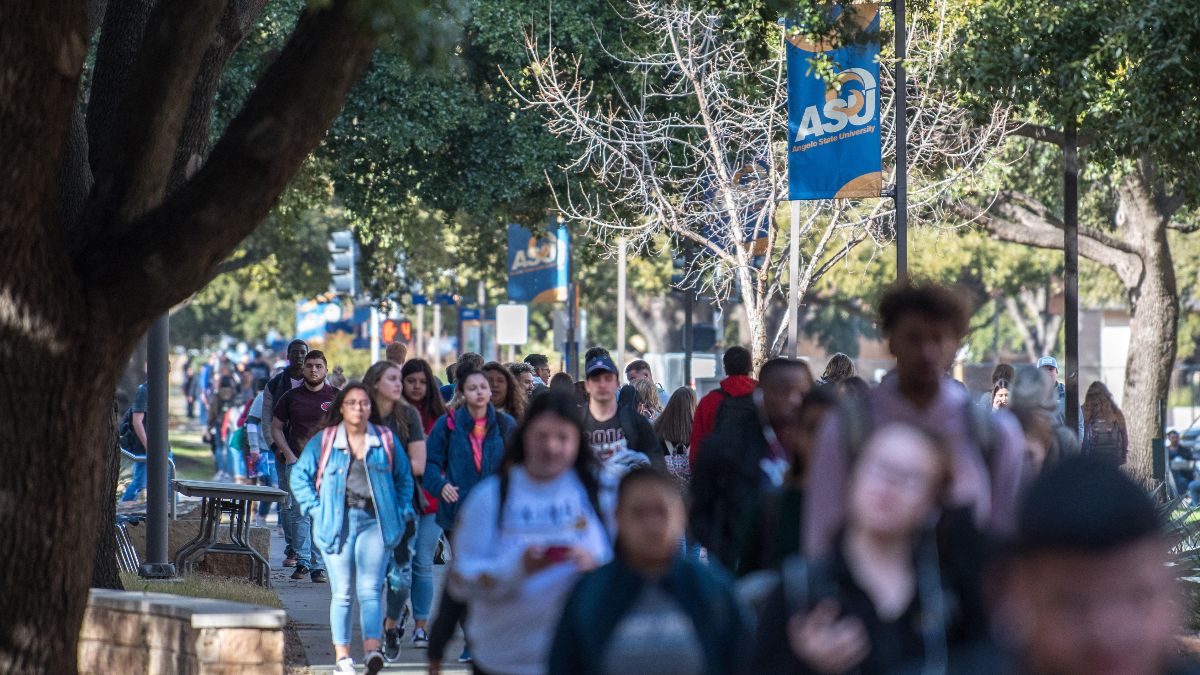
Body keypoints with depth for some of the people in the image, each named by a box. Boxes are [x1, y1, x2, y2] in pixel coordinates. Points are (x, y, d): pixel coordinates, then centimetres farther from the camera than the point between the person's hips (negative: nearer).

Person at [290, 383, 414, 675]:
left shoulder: (386, 440, 8)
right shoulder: (323, 442, 5)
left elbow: (404, 478, 17)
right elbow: (299, 476, 8)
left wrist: (401, 512, 6)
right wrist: (315, 509, -1)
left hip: (375, 522, 0)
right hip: (337, 525, 0)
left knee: (370, 590, -10)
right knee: (341, 593, 2)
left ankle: (372, 650, -22)